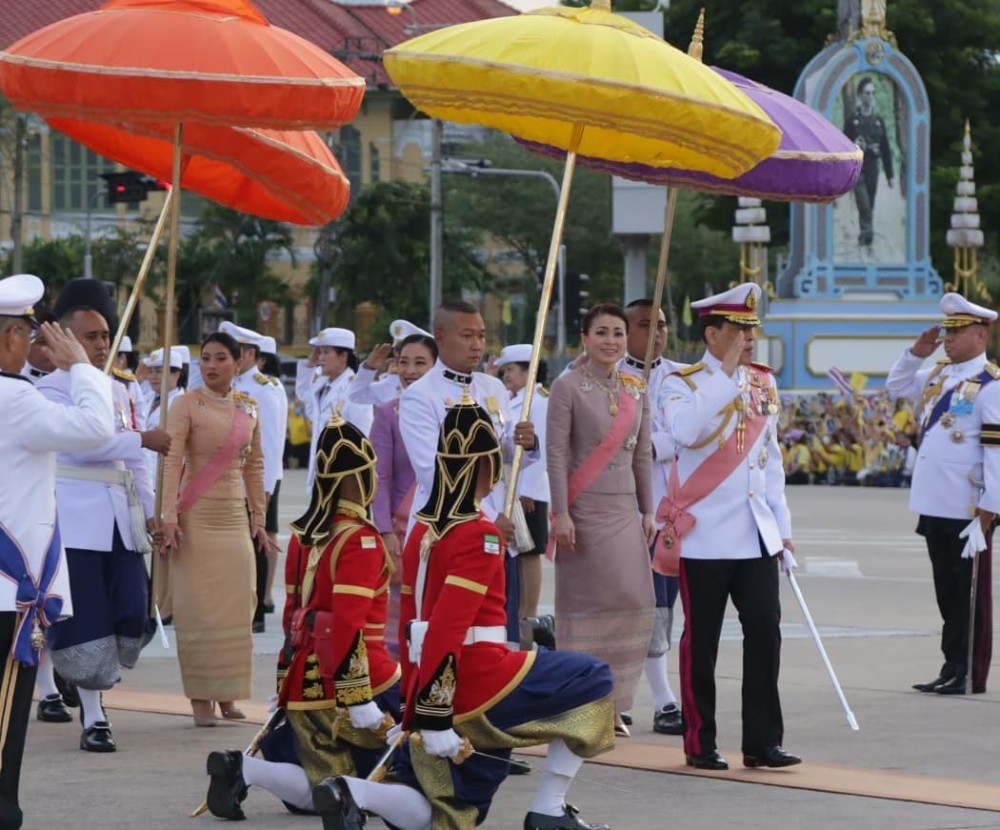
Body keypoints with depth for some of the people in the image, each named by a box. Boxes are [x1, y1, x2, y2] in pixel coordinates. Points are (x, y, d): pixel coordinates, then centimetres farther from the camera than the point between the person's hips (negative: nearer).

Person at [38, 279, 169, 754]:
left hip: (121, 523, 7)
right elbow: (84, 441, -20)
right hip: (75, 523, -7)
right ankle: (93, 717, 6)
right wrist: (143, 439, -17)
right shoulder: (52, 389, -5)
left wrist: (151, 512, 11)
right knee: (85, 623, -6)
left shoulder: (118, 392, 18)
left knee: (132, 617, 1)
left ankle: (91, 689, 26)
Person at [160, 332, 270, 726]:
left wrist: (258, 517, 11)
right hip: (196, 516, -4)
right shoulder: (187, 404, -5)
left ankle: (227, 695, 10)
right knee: (198, 607, -4)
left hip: (235, 517, 4)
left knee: (235, 606, 2)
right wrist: (169, 516, -19)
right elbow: (172, 461, -11)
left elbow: (254, 465, 14)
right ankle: (200, 697, 0)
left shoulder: (248, 409, 9)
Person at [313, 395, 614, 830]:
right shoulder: (480, 535, -12)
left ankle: (352, 792, -14)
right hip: (481, 680, -8)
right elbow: (449, 626, -21)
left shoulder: (421, 531, 13)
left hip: (438, 694, 8)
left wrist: (416, 709, 25)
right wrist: (433, 712, -24)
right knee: (592, 682, 11)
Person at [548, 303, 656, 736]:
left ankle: (612, 704, 10)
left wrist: (648, 511, 11)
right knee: (584, 604, -5)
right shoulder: (568, 387, -5)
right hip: (584, 510, -5)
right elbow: (556, 453, -9)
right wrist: (561, 513, -15)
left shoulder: (637, 391, 12)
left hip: (624, 510, 5)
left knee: (632, 603, 1)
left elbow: (642, 454, 15)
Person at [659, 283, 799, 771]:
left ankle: (762, 742, 4)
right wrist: (726, 373, -21)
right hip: (705, 536, -5)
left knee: (765, 632, -1)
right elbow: (685, 433, -25)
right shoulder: (684, 383, -5)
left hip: (757, 537, 5)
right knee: (701, 642, 1)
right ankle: (700, 745, 10)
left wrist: (783, 528, 13)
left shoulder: (763, 384, 12)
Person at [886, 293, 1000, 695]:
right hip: (935, 506, 8)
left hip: (968, 511, -8)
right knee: (947, 590, 12)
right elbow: (897, 385, 29)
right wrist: (917, 353, 9)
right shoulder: (940, 375, 13)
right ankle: (952, 667, 18)